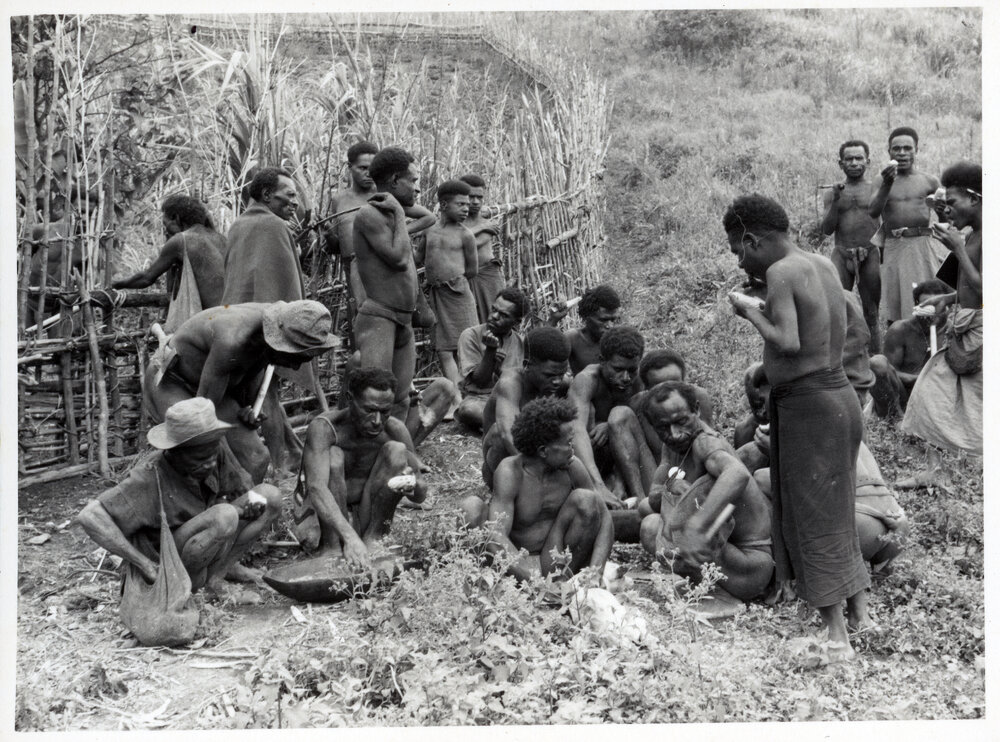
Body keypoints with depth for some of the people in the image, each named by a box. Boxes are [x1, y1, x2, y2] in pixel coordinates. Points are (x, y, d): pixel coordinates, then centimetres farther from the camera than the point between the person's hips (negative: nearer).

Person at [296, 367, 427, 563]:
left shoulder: (395, 430, -11)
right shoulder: (324, 427, -22)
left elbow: (421, 495, -7)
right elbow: (316, 488, -36)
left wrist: (413, 485, -33)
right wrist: (349, 537, -50)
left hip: (366, 516, 3)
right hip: (325, 521, -3)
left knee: (397, 450, -17)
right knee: (334, 456, -28)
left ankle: (373, 537, -11)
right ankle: (332, 546, -20)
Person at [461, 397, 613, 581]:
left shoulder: (572, 467, -9)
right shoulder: (510, 471, -20)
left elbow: (605, 518, -3)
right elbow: (496, 538, -30)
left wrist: (596, 571, -19)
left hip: (555, 561, 3)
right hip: (515, 564, -3)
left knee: (586, 499, -18)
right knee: (471, 507, -24)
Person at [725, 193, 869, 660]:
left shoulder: (780, 272, -15)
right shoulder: (822, 266, 11)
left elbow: (788, 343, -25)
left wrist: (751, 313, -11)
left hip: (809, 404, -9)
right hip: (838, 393, 9)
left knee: (812, 518, -1)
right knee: (835, 512, 18)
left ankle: (837, 635, 5)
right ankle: (860, 611, 26)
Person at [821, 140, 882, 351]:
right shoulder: (832, 193, 10)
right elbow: (826, 230, 1)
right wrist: (836, 202, -8)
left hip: (870, 256, 0)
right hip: (842, 255, 1)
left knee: (871, 314, 5)